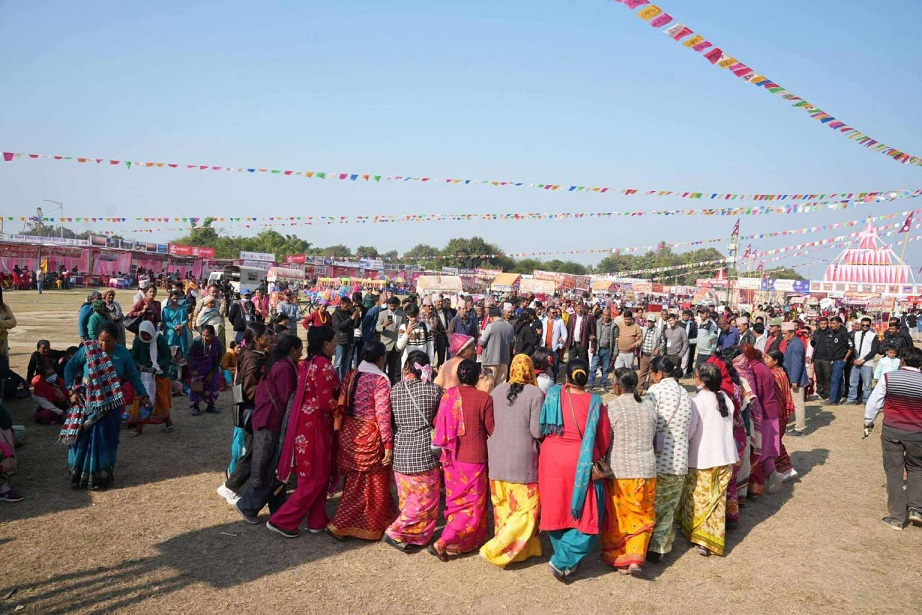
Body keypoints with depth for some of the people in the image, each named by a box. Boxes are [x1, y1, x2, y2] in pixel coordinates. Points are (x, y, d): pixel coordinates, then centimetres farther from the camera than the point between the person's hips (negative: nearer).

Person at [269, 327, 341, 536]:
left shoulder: (307, 363, 9)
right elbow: (326, 402, -20)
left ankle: (317, 521, 25)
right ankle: (283, 519, 7)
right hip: (315, 424, -9)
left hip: (304, 421, 9)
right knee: (315, 477, 2)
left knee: (320, 473, 18)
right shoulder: (324, 365, -18)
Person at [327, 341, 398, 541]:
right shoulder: (380, 380, -14)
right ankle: (339, 526, 10)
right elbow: (383, 415, -17)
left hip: (348, 433, 7)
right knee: (371, 483, 8)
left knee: (354, 480, 19)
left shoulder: (350, 376, 4)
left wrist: (343, 433, 16)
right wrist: (388, 445, -12)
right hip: (368, 436, -7)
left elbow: (341, 406, 7)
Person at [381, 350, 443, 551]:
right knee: (425, 498, 8)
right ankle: (395, 532, 4)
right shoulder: (434, 390, -8)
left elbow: (390, 421, 8)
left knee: (408, 499, 18)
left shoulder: (394, 391, -1)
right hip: (425, 451, -4)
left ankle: (409, 536, 27)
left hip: (401, 452, 4)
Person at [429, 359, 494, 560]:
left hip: (452, 459, 5)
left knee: (455, 502, 20)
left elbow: (437, 423, 2)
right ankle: (442, 543, -3)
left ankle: (456, 543, 29)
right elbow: (492, 430, -7)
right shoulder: (484, 398, -14)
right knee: (473, 506, 6)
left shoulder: (448, 395, -3)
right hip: (474, 460, -4)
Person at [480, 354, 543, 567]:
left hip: (497, 458, 5)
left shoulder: (497, 391, 2)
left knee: (503, 506, 18)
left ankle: (504, 547, 30)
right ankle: (494, 550, 3)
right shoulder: (536, 394, -12)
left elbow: (488, 424, 6)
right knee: (526, 509, 8)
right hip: (522, 460, -5)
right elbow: (537, 431, -14)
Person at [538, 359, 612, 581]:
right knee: (586, 515, 10)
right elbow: (604, 441, -1)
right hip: (581, 464, -2)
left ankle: (565, 558, 32)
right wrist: (597, 458, 19)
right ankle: (563, 561, 1)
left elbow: (541, 429, 2)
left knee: (557, 509, 18)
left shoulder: (553, 395, -7)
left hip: (552, 460, 3)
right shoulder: (595, 403, -10)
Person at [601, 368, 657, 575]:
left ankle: (619, 560, 24)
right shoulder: (649, 405, 0)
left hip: (619, 471, -3)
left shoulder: (612, 407, -12)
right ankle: (636, 558, 4)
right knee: (642, 516, 15)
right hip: (646, 469, 3)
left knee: (617, 517, 14)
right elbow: (653, 437, 6)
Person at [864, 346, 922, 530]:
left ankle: (897, 517, 11)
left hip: (891, 431, -1)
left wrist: (868, 423, 13)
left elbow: (873, 402, -3)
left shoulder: (888, 378, -9)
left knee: (894, 473, 8)